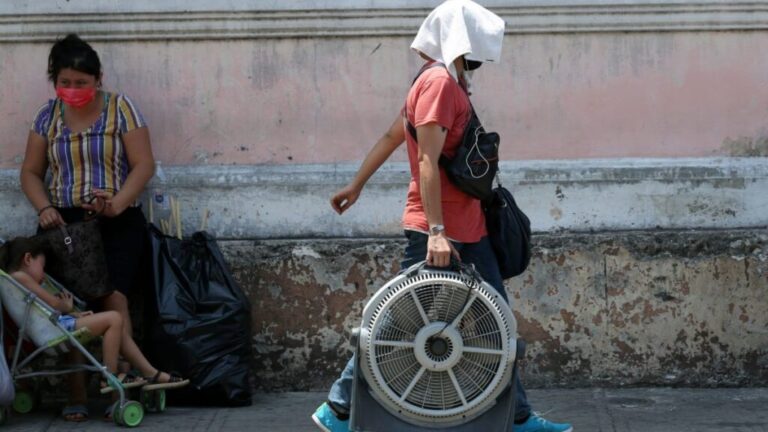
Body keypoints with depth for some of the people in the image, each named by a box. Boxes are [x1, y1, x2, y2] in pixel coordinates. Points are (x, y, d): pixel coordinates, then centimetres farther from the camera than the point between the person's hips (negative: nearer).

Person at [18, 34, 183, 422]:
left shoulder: (120, 108, 0)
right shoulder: (48, 116, 10)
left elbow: (143, 165, -4)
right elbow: (31, 172, 13)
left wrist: (117, 203, -19)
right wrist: (44, 207, -6)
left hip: (117, 223, -2)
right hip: (63, 223, 3)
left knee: (112, 298, -18)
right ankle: (76, 395, -7)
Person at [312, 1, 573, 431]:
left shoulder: (449, 82, 13)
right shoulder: (439, 82, -16)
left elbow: (392, 136, 20)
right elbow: (428, 160, -22)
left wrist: (357, 185, 27)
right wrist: (436, 230, -26)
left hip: (468, 228, 10)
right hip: (440, 230, -10)